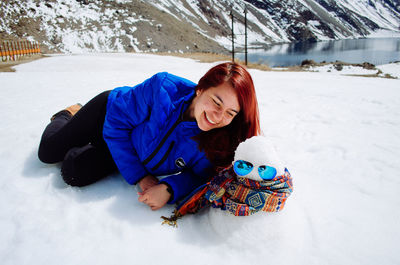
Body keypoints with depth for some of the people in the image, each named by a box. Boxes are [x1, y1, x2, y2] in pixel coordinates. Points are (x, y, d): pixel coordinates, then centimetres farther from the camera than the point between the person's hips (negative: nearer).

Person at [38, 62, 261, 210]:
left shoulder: (216, 143, -34)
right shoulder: (164, 88, -41)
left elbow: (198, 175, -17)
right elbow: (117, 121, -28)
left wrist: (169, 189, -39)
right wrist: (140, 176, -28)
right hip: (109, 114, -1)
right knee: (49, 152, 14)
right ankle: (68, 114, 47)